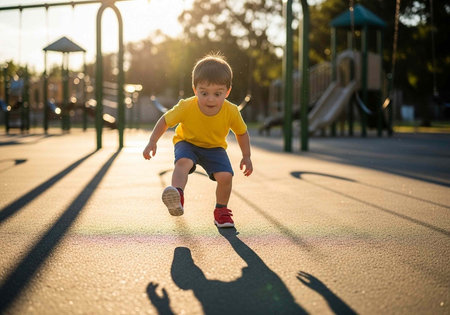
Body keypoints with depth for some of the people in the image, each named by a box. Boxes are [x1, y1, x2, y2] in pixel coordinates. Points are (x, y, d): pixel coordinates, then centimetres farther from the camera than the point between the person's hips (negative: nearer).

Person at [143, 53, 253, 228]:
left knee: (225, 176, -19)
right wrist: (152, 142, -18)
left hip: (214, 148, 1)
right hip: (187, 143, -1)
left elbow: (242, 133, -4)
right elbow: (165, 121, -11)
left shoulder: (231, 112, -23)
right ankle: (177, 198, -51)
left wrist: (246, 157, -4)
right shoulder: (186, 107, -28)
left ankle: (221, 210, 5)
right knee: (183, 163, -34)